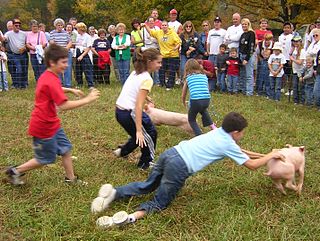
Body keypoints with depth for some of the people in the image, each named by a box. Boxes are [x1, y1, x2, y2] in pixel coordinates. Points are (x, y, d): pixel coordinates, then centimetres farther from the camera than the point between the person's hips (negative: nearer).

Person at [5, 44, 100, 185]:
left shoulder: (47, 76, 4)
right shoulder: (51, 81, -27)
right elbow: (64, 106, -32)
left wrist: (70, 90, 14)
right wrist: (87, 100, -28)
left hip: (51, 124, 9)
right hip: (43, 126, -9)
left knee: (66, 148, 12)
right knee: (46, 159, 7)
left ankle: (71, 179, 23)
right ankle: (15, 171, 22)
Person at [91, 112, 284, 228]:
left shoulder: (219, 132, 24)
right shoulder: (229, 145, 4)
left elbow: (238, 151, 38)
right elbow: (252, 165, 9)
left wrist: (263, 155, 40)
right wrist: (271, 156, 24)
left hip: (170, 153, 7)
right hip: (179, 167, -7)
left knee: (147, 186, 24)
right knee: (160, 202, 6)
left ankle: (113, 193, 4)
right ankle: (132, 217, -20)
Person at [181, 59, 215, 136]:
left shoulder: (188, 78, 14)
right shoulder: (204, 76, 19)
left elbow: (183, 95, 21)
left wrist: (184, 103, 43)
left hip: (195, 101, -3)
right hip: (207, 100, 4)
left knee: (191, 120, 22)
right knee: (203, 110, 40)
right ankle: (212, 126, 29)